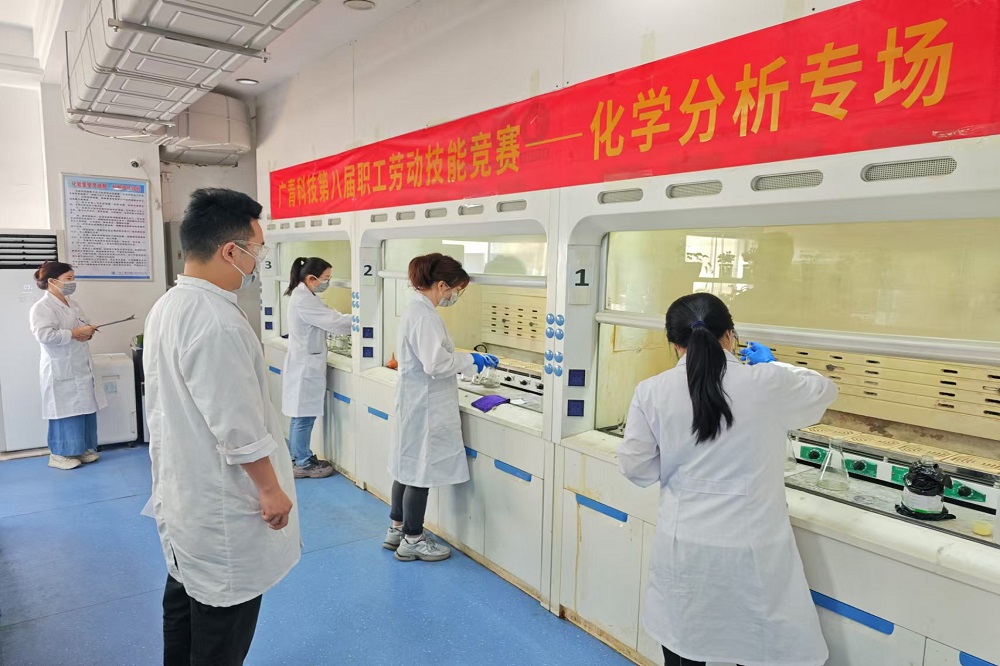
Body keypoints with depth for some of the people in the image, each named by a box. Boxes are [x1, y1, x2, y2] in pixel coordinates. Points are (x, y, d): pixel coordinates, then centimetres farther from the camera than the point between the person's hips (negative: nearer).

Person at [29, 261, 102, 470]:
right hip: (61, 370, -8)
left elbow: (83, 328, 22)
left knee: (85, 409, 11)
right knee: (65, 411, -1)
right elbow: (44, 335, -24)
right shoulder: (42, 307, -12)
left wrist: (88, 332, -1)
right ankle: (59, 454, 11)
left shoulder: (73, 305, 13)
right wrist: (74, 333, -19)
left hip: (81, 367, 8)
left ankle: (83, 448, 22)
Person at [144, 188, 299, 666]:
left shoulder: (167, 306, 4)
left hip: (182, 492, 10)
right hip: (221, 506, -10)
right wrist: (270, 489, -13)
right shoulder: (216, 322, -28)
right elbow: (238, 427, -25)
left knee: (185, 601, 24)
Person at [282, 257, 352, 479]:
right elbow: (334, 322, -23)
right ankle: (303, 464, 11)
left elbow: (325, 321, 11)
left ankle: (297, 457, 27)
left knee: (301, 415, 17)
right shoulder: (303, 300, -20)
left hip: (306, 363, 10)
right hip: (305, 365, -10)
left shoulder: (304, 296, 12)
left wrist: (350, 321, -1)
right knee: (304, 416, 0)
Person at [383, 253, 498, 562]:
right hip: (426, 404, -10)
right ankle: (412, 540, 18)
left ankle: (397, 529, 33)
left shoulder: (415, 309, 11)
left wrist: (465, 360, 12)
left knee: (408, 466, 19)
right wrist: (471, 360, -14)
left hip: (415, 399, 10)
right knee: (422, 470, 3)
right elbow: (436, 363, -26)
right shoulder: (425, 315, -21)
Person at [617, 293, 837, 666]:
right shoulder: (768, 383, -10)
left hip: (685, 546, 1)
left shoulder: (652, 391, -9)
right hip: (754, 548, -1)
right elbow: (824, 390, 11)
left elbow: (635, 468, -2)